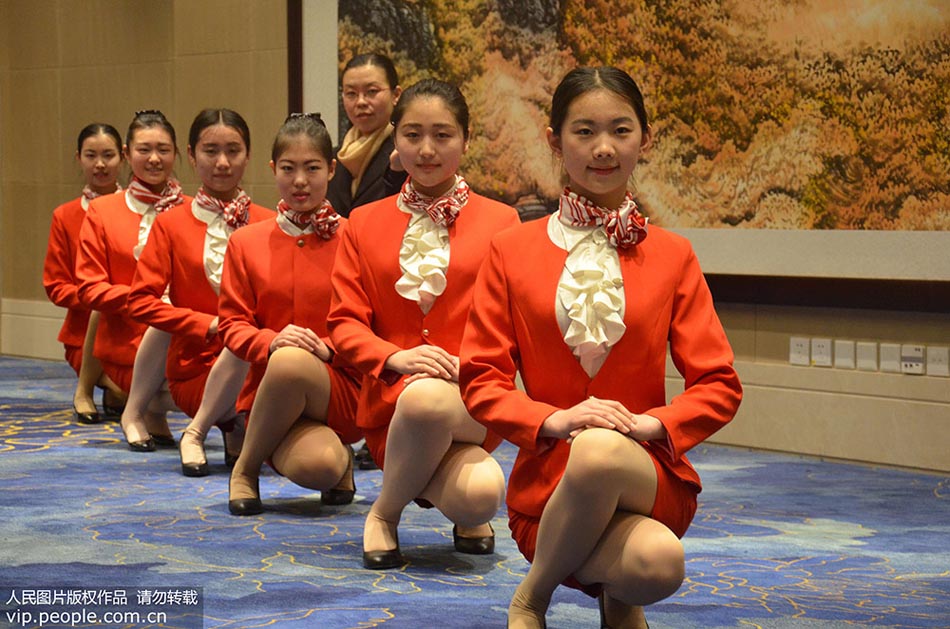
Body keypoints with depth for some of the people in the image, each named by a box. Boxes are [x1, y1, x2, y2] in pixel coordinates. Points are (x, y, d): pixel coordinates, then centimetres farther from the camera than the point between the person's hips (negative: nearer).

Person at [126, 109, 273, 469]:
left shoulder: (267, 223, 8)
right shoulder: (171, 224, 4)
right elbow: (141, 301, -3)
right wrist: (209, 324, -13)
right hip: (197, 369, -2)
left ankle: (236, 429, -4)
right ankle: (195, 434, -14)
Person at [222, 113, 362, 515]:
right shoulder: (247, 243, 8)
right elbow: (232, 323, 5)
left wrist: (326, 346, -18)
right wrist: (271, 342, -17)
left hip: (340, 386, -1)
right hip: (269, 388, 1)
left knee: (291, 362, -38)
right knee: (315, 467, -33)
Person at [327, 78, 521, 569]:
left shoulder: (499, 222, 7)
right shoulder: (364, 224, 13)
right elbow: (344, 324, 5)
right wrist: (397, 357, -16)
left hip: (473, 401, 0)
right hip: (391, 399, 0)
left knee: (427, 400, -41)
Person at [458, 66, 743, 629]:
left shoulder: (672, 256, 7)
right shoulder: (513, 252, 7)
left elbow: (720, 386, 6)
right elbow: (482, 380, 4)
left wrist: (651, 423, -13)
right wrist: (554, 419, -15)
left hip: (650, 475, 1)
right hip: (549, 482, -1)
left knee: (599, 451, -39)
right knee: (659, 563, -36)